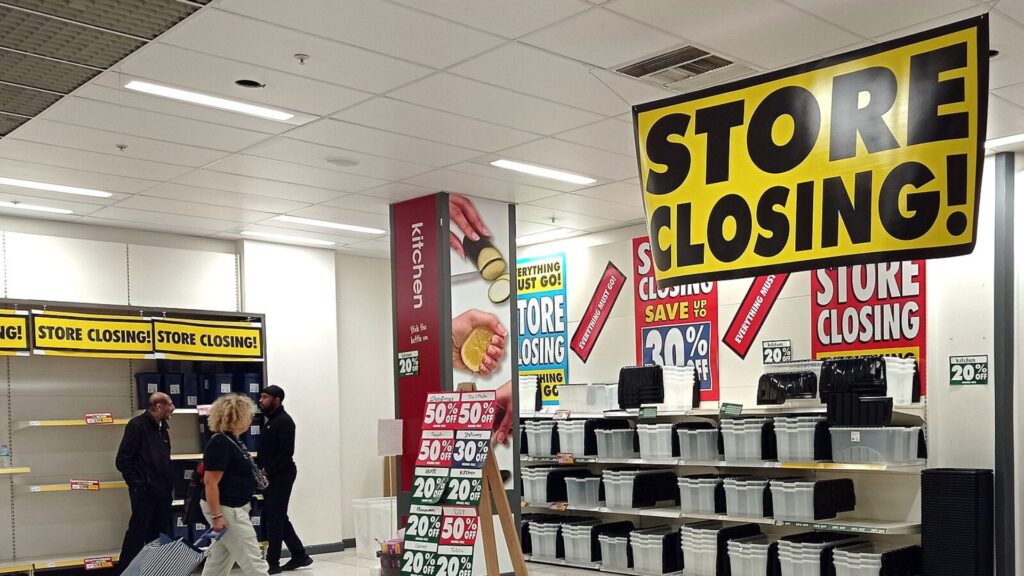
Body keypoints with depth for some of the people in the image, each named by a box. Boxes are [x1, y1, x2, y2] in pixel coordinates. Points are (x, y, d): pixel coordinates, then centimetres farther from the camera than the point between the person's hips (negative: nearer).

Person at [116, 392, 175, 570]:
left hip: (162, 491, 8)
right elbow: (122, 460, -14)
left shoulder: (161, 428, 14)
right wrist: (137, 484, -14)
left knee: (158, 535, 12)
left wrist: (170, 484, 13)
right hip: (144, 492, -8)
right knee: (138, 533, -2)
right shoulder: (137, 425, -11)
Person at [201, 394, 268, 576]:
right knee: (252, 560, -5)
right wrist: (216, 516, -24)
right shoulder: (220, 443, -19)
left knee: (220, 561, 17)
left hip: (234, 508, 10)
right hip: (226, 510, -10)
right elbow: (210, 482, -23)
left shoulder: (232, 440, 10)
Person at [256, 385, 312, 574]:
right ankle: (299, 555, 20)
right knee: (278, 517, 13)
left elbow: (286, 452, -20)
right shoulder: (270, 421, 17)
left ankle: (272, 562, 4)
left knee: (274, 518, -4)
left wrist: (267, 471, -23)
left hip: (281, 476, -9)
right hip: (270, 476, 9)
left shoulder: (284, 421, -12)